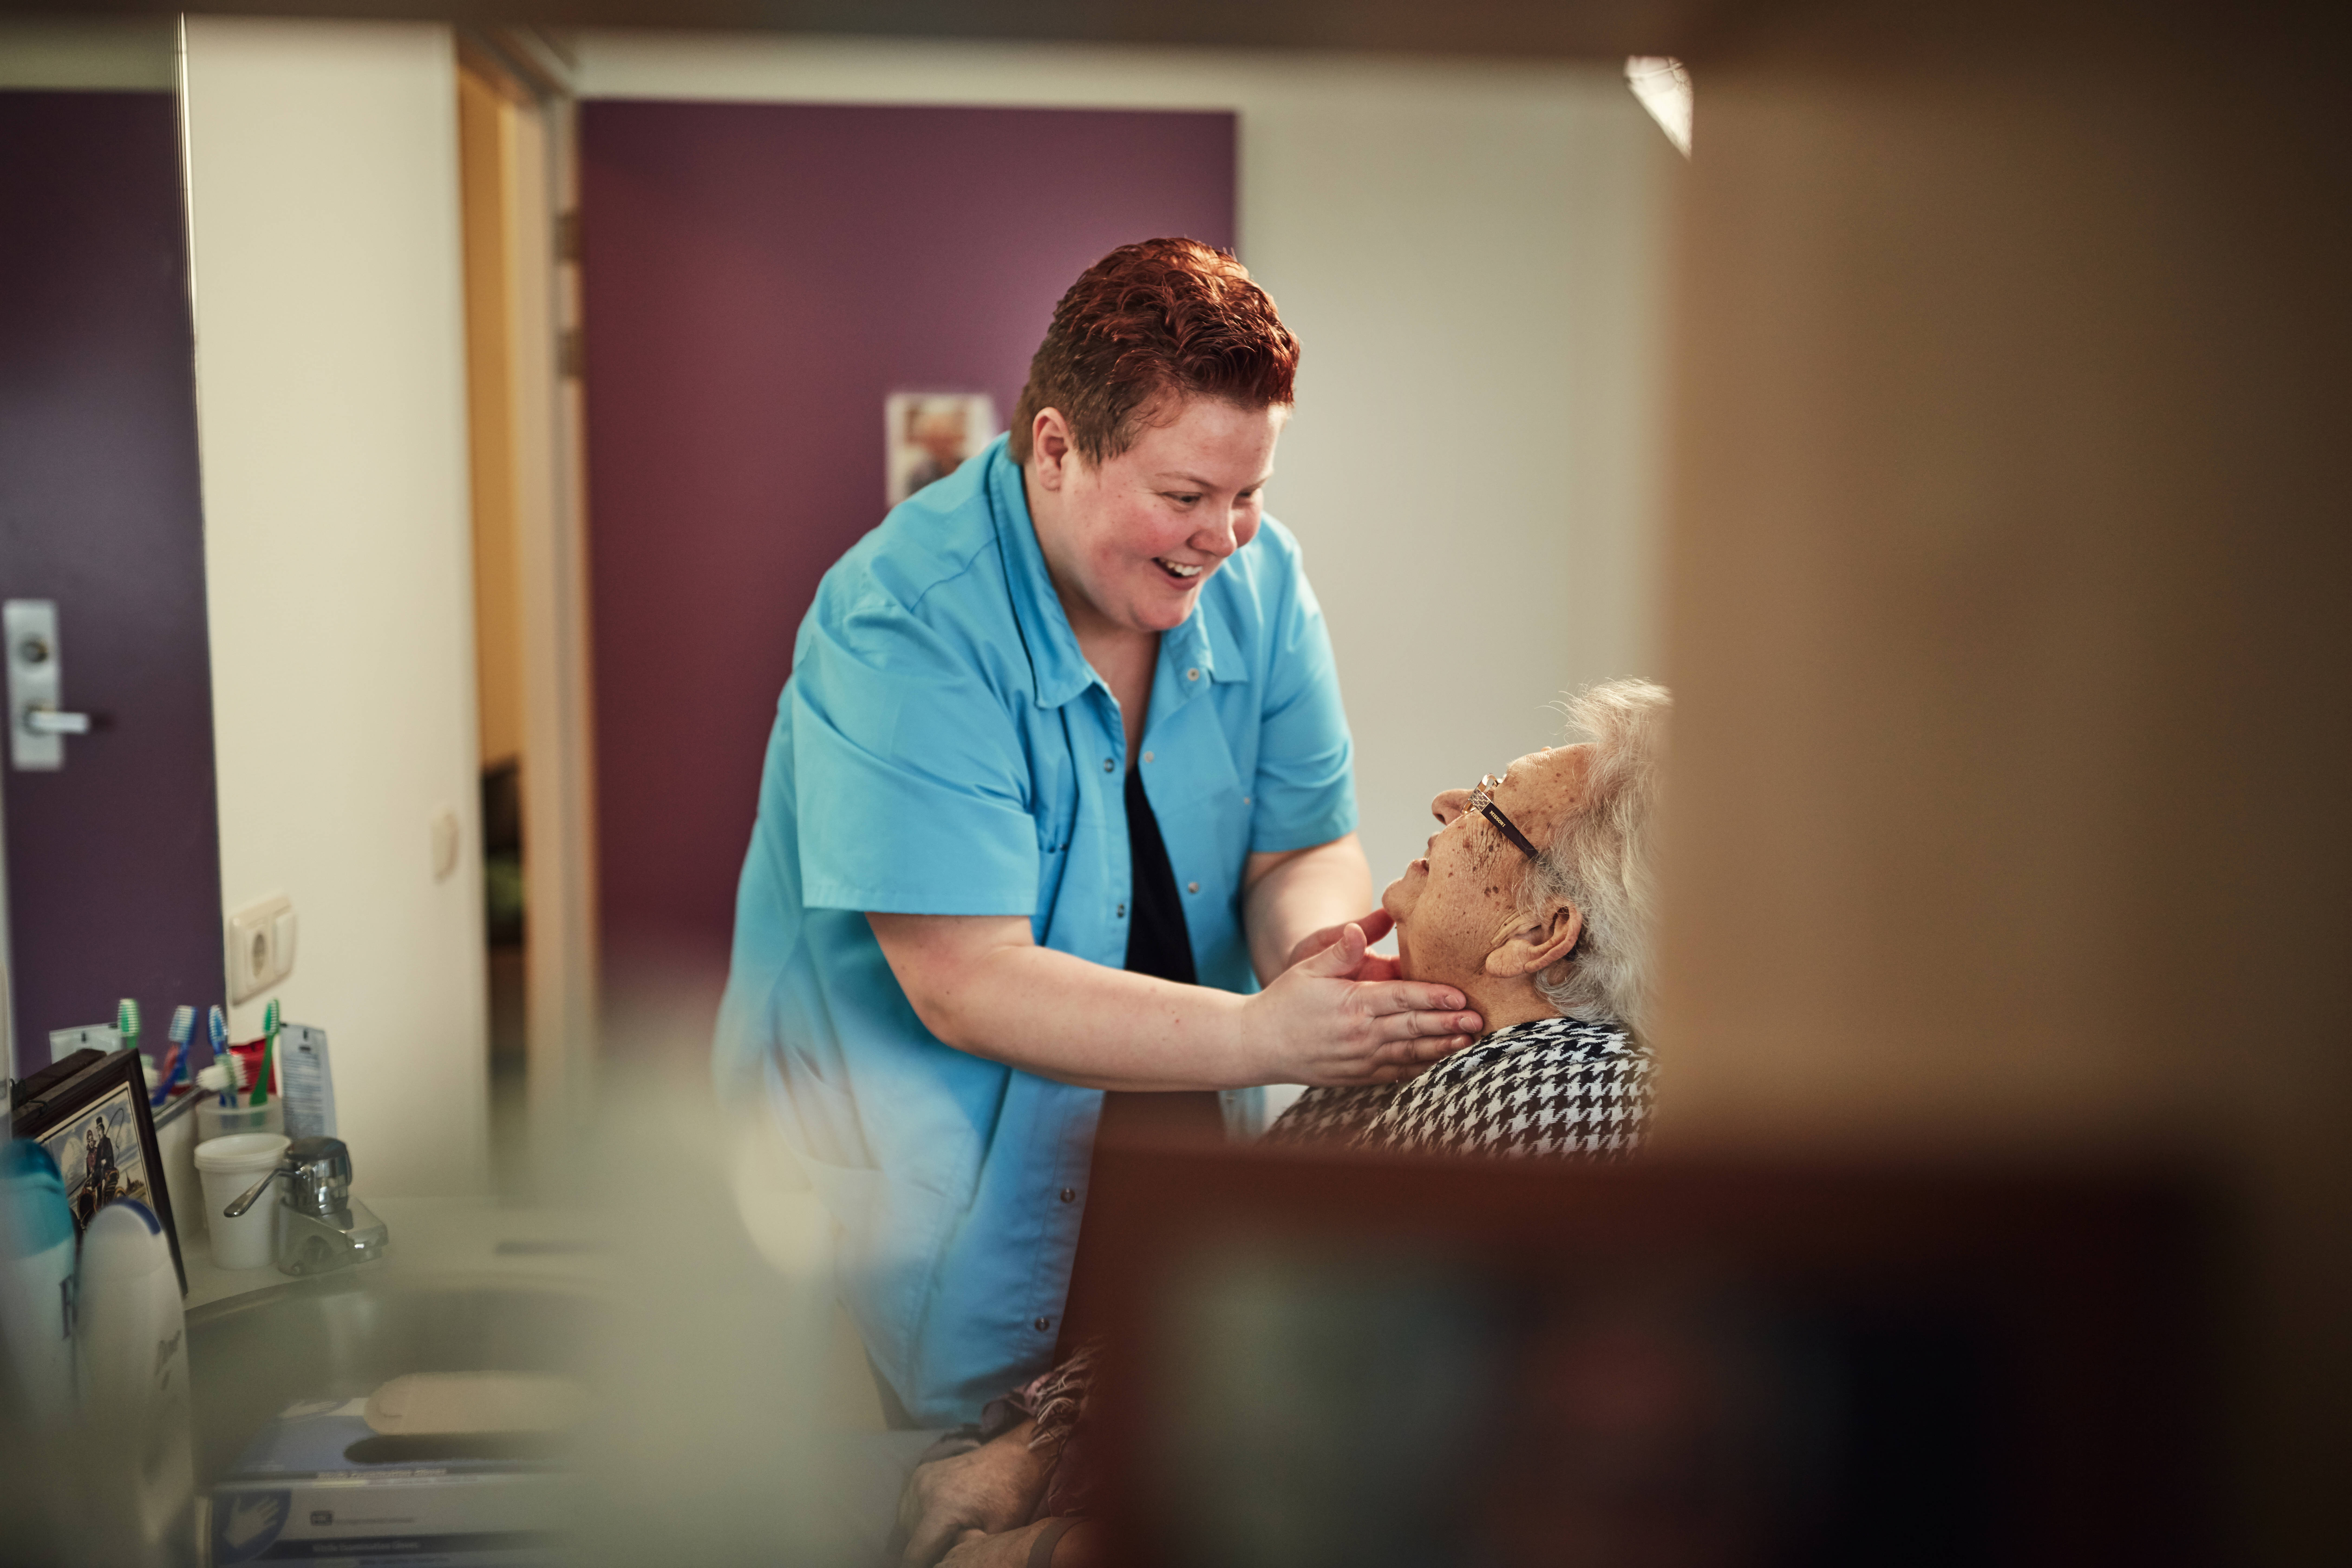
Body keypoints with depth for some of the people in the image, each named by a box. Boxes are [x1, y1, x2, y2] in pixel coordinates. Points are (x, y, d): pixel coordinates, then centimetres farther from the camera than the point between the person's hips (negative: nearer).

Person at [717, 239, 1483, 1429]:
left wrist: (1319, 942, -23)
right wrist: (1266, 1036, -33)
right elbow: (968, 988, -26)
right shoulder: (903, 626, -22)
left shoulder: (1259, 579, -3)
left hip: (1175, 1117, 5)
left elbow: (1305, 848, 2)